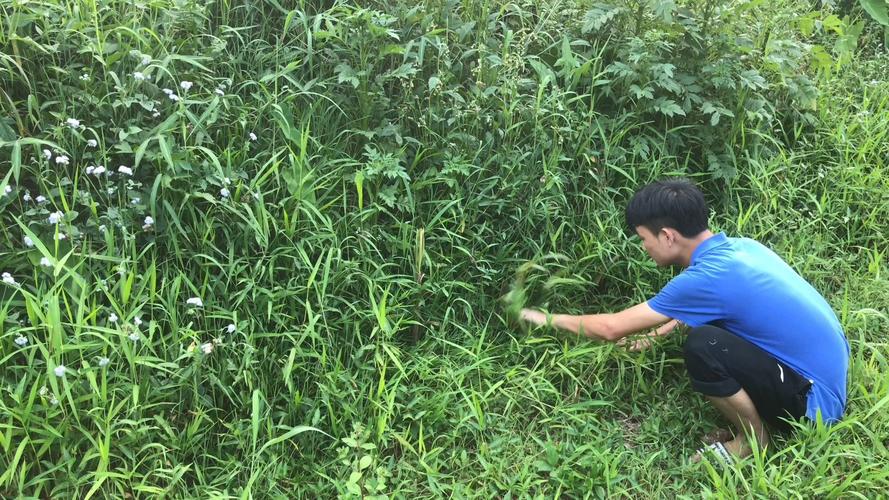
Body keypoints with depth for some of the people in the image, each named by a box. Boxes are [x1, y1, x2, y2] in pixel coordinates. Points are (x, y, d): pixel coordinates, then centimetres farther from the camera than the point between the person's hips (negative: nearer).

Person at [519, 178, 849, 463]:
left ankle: (754, 438, -1)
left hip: (813, 398, -9)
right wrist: (661, 332, 18)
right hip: (826, 370, 9)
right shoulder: (739, 246, 1)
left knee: (702, 345, -27)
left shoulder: (707, 278, -24)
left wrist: (548, 319, 1)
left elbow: (611, 328, -14)